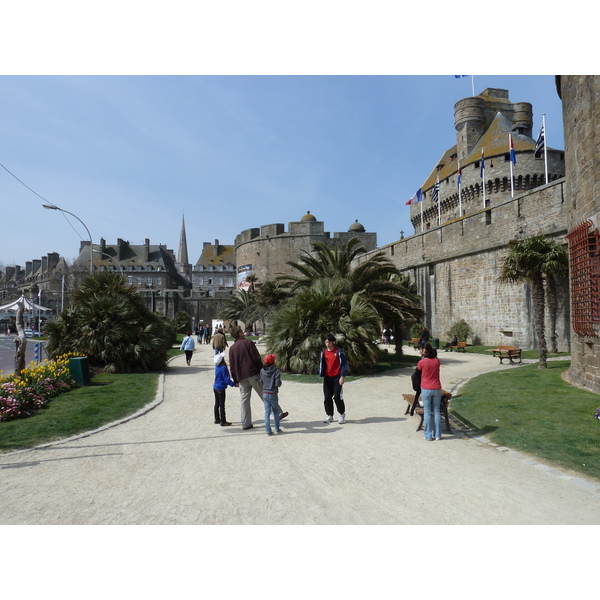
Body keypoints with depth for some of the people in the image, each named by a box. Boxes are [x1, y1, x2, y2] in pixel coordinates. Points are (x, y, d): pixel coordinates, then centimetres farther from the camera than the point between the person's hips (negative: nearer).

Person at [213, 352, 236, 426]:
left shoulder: (217, 367, 4)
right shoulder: (223, 368, -20)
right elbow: (227, 380, -19)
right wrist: (234, 384, -15)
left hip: (215, 387, 8)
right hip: (221, 389, -8)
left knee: (217, 404, 17)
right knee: (222, 405, -1)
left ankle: (217, 419, 28)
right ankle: (223, 421, 6)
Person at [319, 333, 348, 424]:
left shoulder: (339, 352, -7)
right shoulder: (324, 352, 6)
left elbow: (344, 364, -6)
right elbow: (321, 364, 14)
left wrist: (342, 377, -10)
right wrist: (321, 374, 3)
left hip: (337, 377, -4)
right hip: (327, 378, 5)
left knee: (337, 397, -7)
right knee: (327, 397, 6)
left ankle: (342, 415, 10)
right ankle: (329, 415, 18)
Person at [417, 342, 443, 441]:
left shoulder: (422, 362, -12)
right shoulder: (437, 361, -1)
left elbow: (418, 369, 7)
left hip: (426, 389, -3)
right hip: (437, 389, 3)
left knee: (427, 412, 5)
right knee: (437, 411, 12)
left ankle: (428, 435, 9)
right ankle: (437, 434, 18)